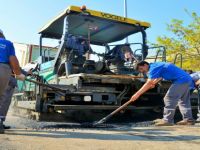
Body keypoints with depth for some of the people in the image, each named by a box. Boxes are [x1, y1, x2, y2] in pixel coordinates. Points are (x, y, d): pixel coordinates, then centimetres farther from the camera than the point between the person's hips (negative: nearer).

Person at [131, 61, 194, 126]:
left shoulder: (154, 68, -12)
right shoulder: (157, 65, 18)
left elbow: (148, 84, -18)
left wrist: (137, 94, -17)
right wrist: (152, 83, 11)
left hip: (181, 80, -10)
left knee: (169, 99, -7)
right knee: (184, 101, 16)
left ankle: (167, 120, -4)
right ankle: (188, 119, 20)